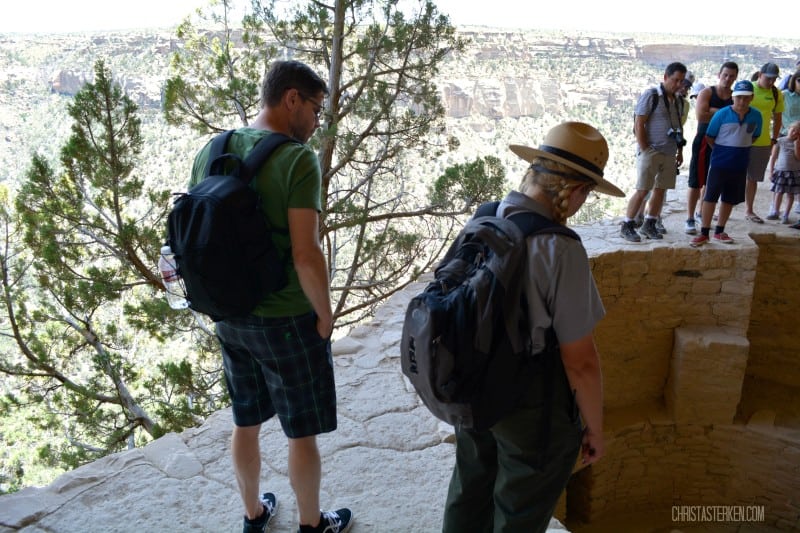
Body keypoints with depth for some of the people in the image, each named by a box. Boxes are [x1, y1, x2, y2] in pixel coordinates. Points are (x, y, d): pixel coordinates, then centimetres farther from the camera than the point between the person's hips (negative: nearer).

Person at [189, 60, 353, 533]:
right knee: (303, 432, 14)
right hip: (289, 320, -6)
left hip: (230, 317, 7)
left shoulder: (211, 152, 1)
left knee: (247, 422, 23)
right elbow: (305, 254, -25)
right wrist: (325, 315, -10)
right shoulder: (299, 159, -19)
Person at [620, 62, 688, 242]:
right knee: (642, 191, -7)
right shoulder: (651, 96, -8)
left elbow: (679, 126, 21)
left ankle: (649, 225, 18)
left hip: (669, 153, 7)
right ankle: (626, 226, 2)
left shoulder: (679, 101, 13)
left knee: (660, 190, 8)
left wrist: (680, 151, 15)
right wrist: (645, 151, -14)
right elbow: (638, 125, -12)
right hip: (651, 151, -7)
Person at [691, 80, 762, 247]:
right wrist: (722, 151, 5)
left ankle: (719, 232, 23)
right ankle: (704, 233, 5)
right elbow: (709, 137, -4)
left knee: (729, 199, 11)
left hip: (740, 165, 4)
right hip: (719, 164, -4)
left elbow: (754, 137, 14)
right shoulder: (722, 114, -12)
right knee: (710, 197, -2)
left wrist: (739, 149, 8)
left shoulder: (756, 116, -2)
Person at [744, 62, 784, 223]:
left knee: (753, 178, 11)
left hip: (763, 143, 3)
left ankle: (749, 211, 21)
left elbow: (777, 118, 12)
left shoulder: (776, 94, 4)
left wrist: (774, 140, 8)